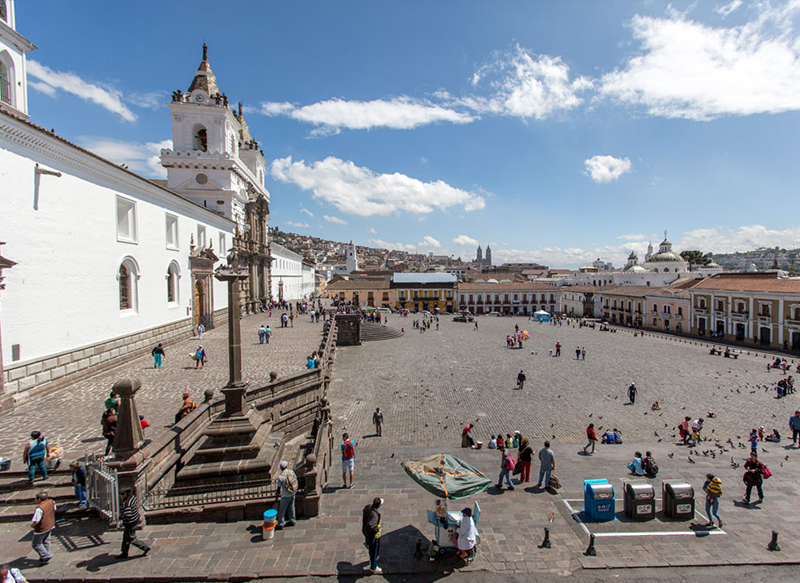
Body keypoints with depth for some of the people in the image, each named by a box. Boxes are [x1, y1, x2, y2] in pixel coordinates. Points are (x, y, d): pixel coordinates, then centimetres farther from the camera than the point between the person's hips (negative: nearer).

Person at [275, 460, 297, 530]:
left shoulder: (280, 476, -23)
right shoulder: (291, 472, -8)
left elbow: (279, 487, -17)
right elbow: (296, 480, 3)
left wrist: (279, 493, 3)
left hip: (286, 495, -6)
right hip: (293, 493, 6)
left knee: (282, 510, 10)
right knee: (291, 507, 21)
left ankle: (280, 525, 18)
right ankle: (292, 521, 33)